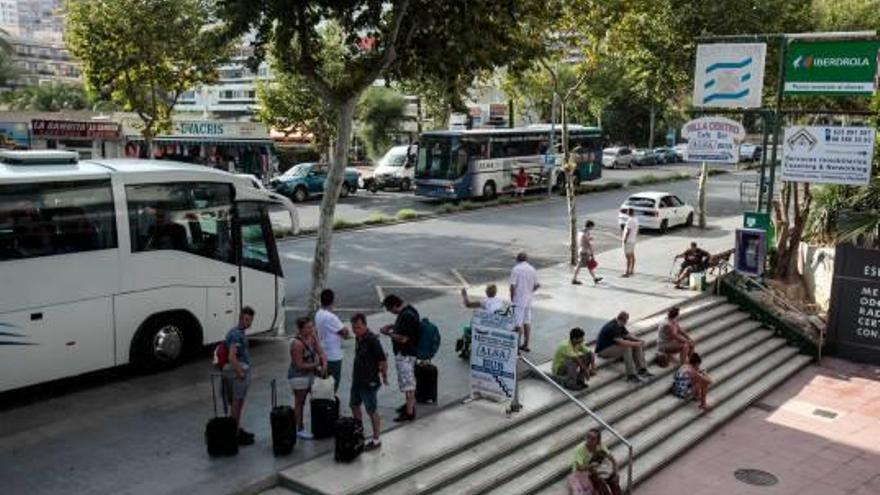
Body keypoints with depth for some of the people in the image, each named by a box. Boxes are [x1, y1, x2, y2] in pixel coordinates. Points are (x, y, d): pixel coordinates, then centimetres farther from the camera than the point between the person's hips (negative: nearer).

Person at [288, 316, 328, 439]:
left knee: (302, 402, 18)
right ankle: (299, 429, 15)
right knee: (299, 403, 4)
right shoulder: (297, 343, -27)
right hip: (298, 376, -7)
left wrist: (324, 364, -18)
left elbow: (321, 352, 0)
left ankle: (301, 426, 30)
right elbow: (299, 365, -24)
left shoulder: (312, 337, -5)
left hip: (309, 374, 7)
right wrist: (316, 364, -15)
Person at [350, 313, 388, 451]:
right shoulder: (358, 338, 5)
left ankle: (376, 440, 11)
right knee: (354, 405, 20)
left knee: (372, 410, 0)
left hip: (369, 382, -9)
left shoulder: (372, 340, -22)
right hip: (357, 380, 9)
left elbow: (383, 360, -20)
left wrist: (384, 376, -15)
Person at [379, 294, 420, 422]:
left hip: (405, 354, -10)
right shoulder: (407, 310, 4)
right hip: (405, 353, 10)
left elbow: (402, 338, -28)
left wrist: (388, 333, -15)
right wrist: (392, 326, 8)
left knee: (407, 382, -2)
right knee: (409, 381, 22)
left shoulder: (407, 316, -27)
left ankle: (409, 412, 5)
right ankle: (410, 403, 36)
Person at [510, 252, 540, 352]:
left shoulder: (516, 269, -12)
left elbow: (512, 286, -15)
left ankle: (518, 346, -3)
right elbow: (536, 285, 9)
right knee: (527, 322, 14)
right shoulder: (533, 270, 5)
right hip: (528, 300, 6)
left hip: (518, 300, -6)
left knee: (518, 323, -4)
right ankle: (525, 345, 21)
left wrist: (512, 299, -5)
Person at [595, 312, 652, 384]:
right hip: (603, 350, -10)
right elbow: (622, 342, -37)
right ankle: (631, 375, -28)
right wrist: (636, 343, -27)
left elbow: (627, 335, 9)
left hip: (614, 346, 10)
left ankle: (642, 369, -7)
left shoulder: (620, 325, 2)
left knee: (637, 346, -4)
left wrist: (639, 340, -8)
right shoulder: (612, 328, -28)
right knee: (626, 347, -32)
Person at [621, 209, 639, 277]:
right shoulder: (636, 220, 8)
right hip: (633, 240, 10)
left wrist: (625, 239, -16)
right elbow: (637, 231, 14)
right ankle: (631, 271, 22)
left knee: (628, 257, -8)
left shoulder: (630, 220, -20)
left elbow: (628, 231, -22)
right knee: (632, 256, 14)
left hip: (628, 241, -10)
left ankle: (627, 273, -6)